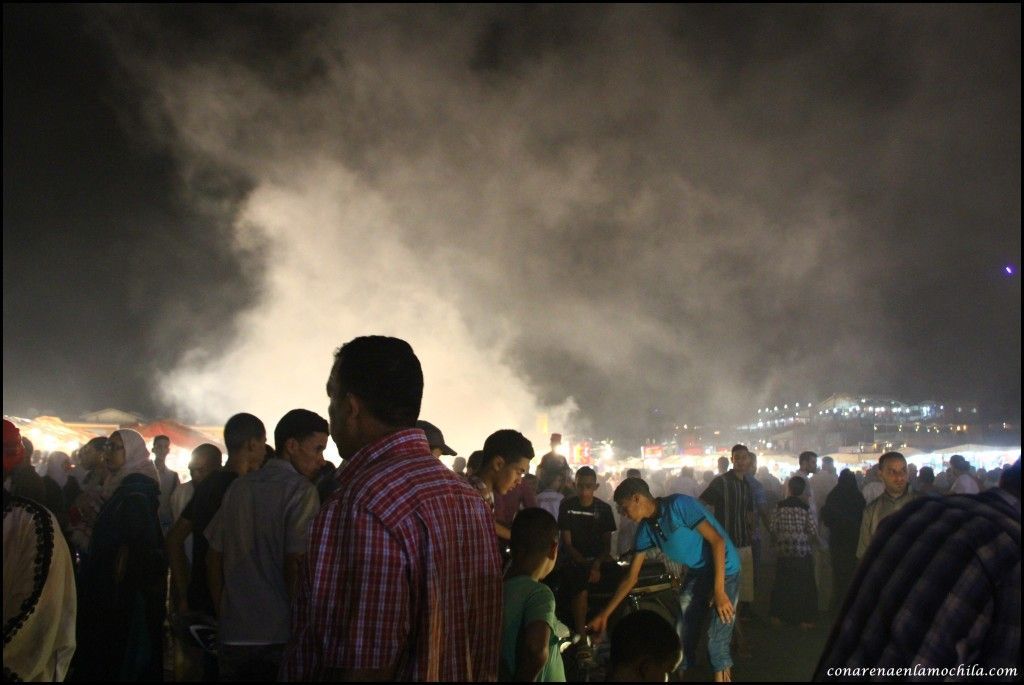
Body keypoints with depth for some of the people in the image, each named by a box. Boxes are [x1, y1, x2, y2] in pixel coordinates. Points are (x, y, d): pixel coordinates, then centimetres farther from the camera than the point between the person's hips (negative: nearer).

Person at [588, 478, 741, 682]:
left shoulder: (679, 505, -21)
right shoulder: (646, 529, 1)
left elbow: (717, 540, -22)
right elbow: (631, 577, 8)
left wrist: (719, 591, -26)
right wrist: (604, 614, 6)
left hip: (723, 570, -7)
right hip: (697, 573, 7)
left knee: (717, 642, -11)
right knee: (682, 637, 4)